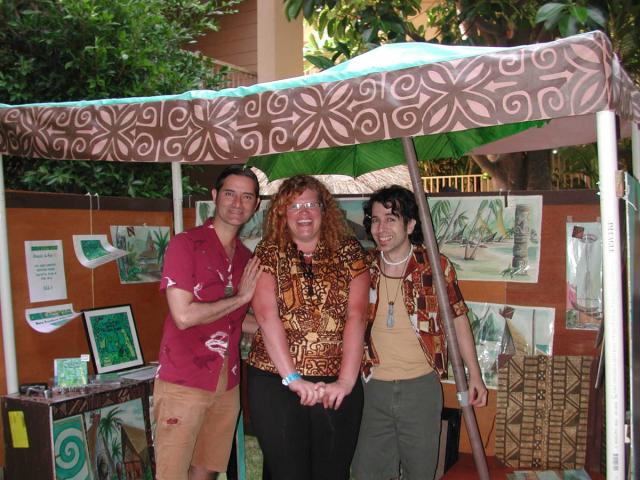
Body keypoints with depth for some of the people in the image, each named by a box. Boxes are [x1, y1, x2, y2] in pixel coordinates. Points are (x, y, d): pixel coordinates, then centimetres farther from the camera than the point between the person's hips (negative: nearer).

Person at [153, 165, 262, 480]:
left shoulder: (247, 259, 10)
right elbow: (184, 316, -17)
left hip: (227, 383, 6)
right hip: (184, 382, -6)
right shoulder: (186, 244, -9)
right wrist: (239, 298, -10)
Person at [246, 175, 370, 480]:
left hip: (337, 386, 1)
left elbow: (356, 316, -6)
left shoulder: (349, 252, 4)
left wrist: (346, 380, -16)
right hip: (275, 383, -1)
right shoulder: (268, 253, 2)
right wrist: (292, 378, -19)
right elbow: (266, 315, -10)